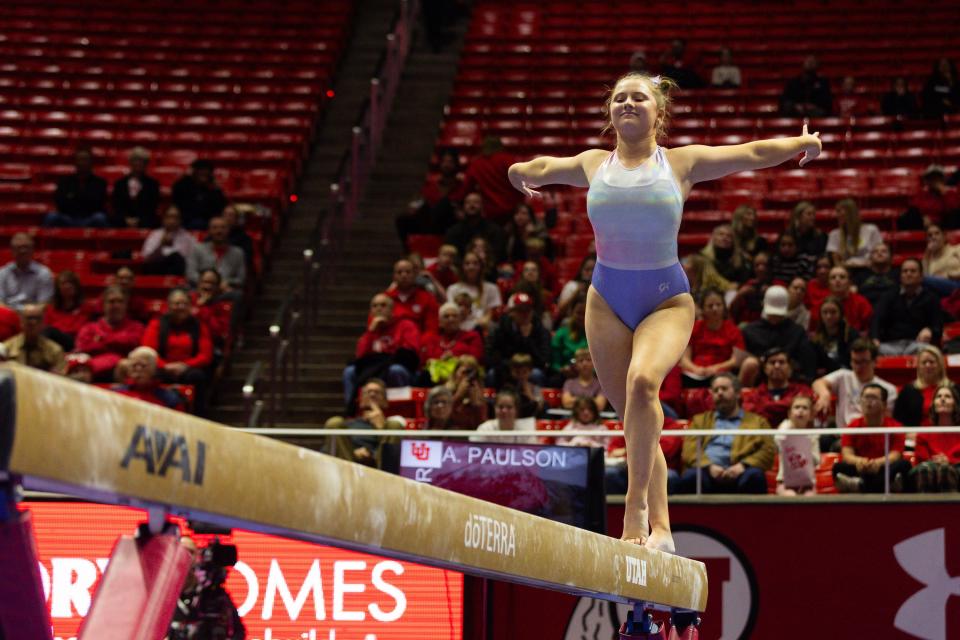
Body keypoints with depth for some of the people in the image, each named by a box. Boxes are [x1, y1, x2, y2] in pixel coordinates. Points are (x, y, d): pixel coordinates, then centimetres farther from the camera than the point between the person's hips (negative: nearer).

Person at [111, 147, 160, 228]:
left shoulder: (152, 184, 9)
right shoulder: (120, 183, 14)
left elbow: (152, 208, 2)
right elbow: (116, 206, 7)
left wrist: (138, 221, -13)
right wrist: (126, 220, -10)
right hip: (122, 226, 0)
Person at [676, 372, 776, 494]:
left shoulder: (757, 421, 24)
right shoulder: (700, 420, 28)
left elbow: (768, 450, 9)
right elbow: (689, 450, 13)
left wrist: (743, 465, -11)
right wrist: (709, 466, -10)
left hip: (736, 475, -1)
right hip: (706, 473, 1)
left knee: (755, 475, -35)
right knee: (690, 476, -35)